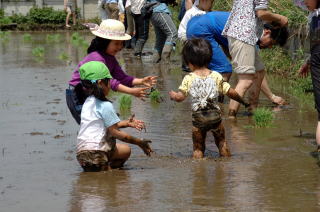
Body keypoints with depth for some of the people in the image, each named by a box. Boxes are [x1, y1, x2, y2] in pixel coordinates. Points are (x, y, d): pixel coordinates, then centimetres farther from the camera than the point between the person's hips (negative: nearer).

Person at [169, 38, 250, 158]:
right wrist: (243, 102, 14)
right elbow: (231, 93, -2)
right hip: (215, 116, 2)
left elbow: (180, 97, -12)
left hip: (198, 118, -2)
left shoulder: (189, 79, -7)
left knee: (198, 148, 8)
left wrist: (172, 95, 11)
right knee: (222, 143, 20)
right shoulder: (216, 76, -2)